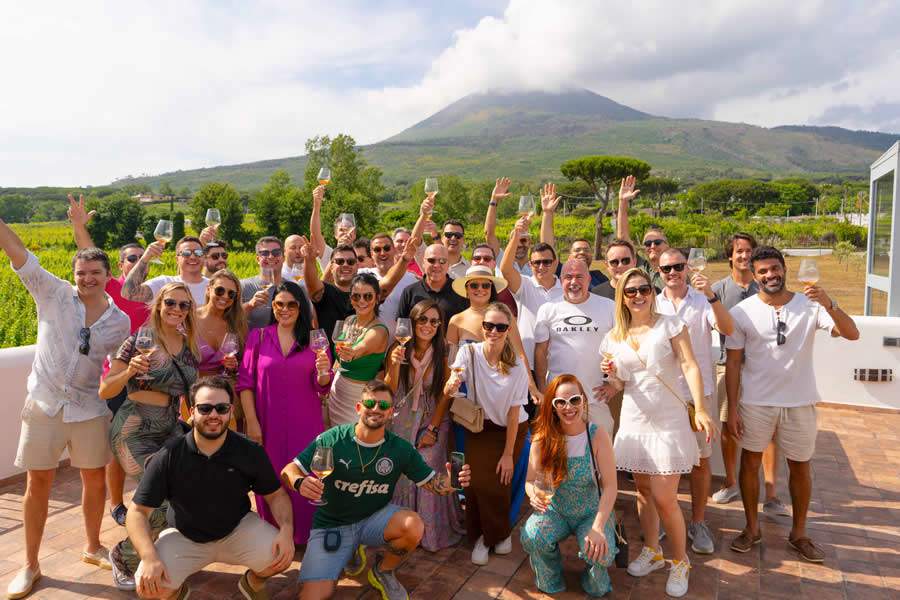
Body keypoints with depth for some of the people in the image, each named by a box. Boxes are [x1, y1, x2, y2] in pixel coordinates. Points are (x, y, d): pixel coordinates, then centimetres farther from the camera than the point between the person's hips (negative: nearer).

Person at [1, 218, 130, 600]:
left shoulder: (120, 321, -1)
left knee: (95, 480, 11)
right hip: (44, 404, -1)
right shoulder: (53, 294, -5)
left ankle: (92, 547, 33)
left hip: (90, 408, 2)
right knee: (38, 483, 5)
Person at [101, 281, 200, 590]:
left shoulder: (189, 347, 6)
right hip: (136, 429, -5)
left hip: (172, 429, 6)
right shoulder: (140, 340, -9)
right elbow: (105, 391, -9)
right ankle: (123, 555, 13)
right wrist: (130, 371, -25)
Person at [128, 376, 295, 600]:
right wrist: (149, 557, -29)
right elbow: (138, 512, -14)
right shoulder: (168, 456, -17)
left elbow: (276, 495, -5)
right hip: (185, 536, 0)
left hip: (238, 529, 0)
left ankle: (253, 581, 15)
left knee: (281, 557, -24)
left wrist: (287, 528, -25)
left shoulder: (250, 452, -15)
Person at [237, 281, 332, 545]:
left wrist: (323, 372, -19)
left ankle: (304, 534, 26)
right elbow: (245, 382, -1)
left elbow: (321, 388, 3)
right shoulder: (258, 337, 1)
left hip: (305, 424, 1)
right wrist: (251, 422, -8)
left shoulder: (314, 339, 4)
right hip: (268, 424, 0)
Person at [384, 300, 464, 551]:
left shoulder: (443, 355, -7)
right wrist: (395, 364, -20)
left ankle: (432, 533, 12)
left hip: (433, 422, -1)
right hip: (401, 422, 2)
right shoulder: (399, 350, -4)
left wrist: (433, 429, -10)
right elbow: (389, 392, -4)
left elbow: (445, 396, -5)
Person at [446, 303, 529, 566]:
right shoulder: (469, 352, -17)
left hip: (511, 428, -1)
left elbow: (514, 411, -14)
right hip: (480, 426, 1)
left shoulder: (516, 367, -19)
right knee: (478, 481, -12)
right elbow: (447, 392, -25)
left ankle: (500, 533, 22)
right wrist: (452, 385, -50)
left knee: (499, 482, -8)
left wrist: (508, 454, -12)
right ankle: (481, 536, 14)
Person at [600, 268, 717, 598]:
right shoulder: (615, 337, 6)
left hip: (669, 420, -4)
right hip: (634, 420, 4)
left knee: (664, 498, -6)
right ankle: (651, 552, 33)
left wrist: (700, 408, -26)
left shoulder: (670, 325, -6)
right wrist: (611, 374, -10)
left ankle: (679, 561, 17)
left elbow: (690, 366, -14)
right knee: (643, 490, 13)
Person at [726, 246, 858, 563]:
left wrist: (828, 304, -34)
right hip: (755, 403, 0)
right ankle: (752, 528, 27)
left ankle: (799, 533, 32)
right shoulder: (742, 312, -7)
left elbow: (852, 334, -17)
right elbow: (733, 363, -4)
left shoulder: (809, 305, -6)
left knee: (800, 466, 13)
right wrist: (732, 408, -6)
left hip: (800, 403, 1)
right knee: (750, 463, 9)